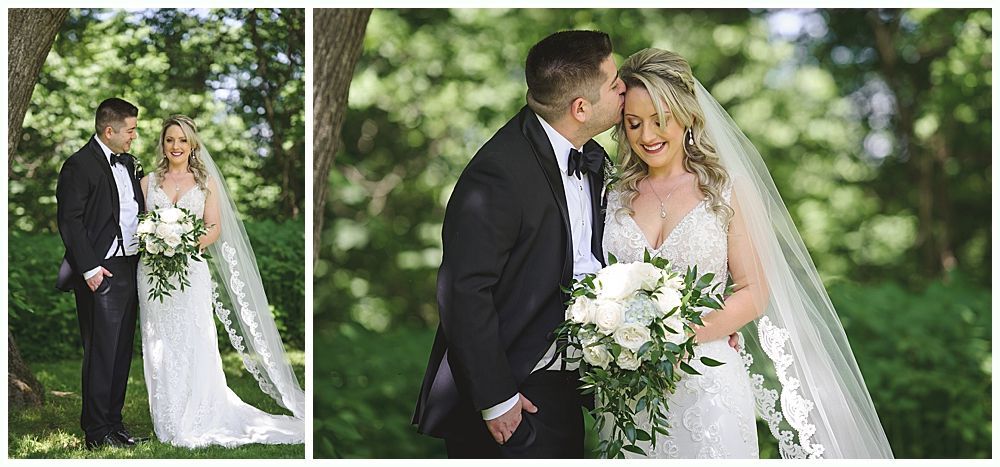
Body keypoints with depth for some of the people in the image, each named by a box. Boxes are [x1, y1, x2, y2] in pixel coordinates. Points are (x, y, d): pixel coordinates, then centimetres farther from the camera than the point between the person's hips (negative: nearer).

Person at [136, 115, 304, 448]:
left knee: (194, 345, -6)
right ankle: (168, 422, 8)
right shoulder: (149, 182, 10)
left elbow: (214, 229, 3)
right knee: (159, 347, 1)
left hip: (191, 271, -1)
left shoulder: (206, 181, 8)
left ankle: (196, 423, 1)